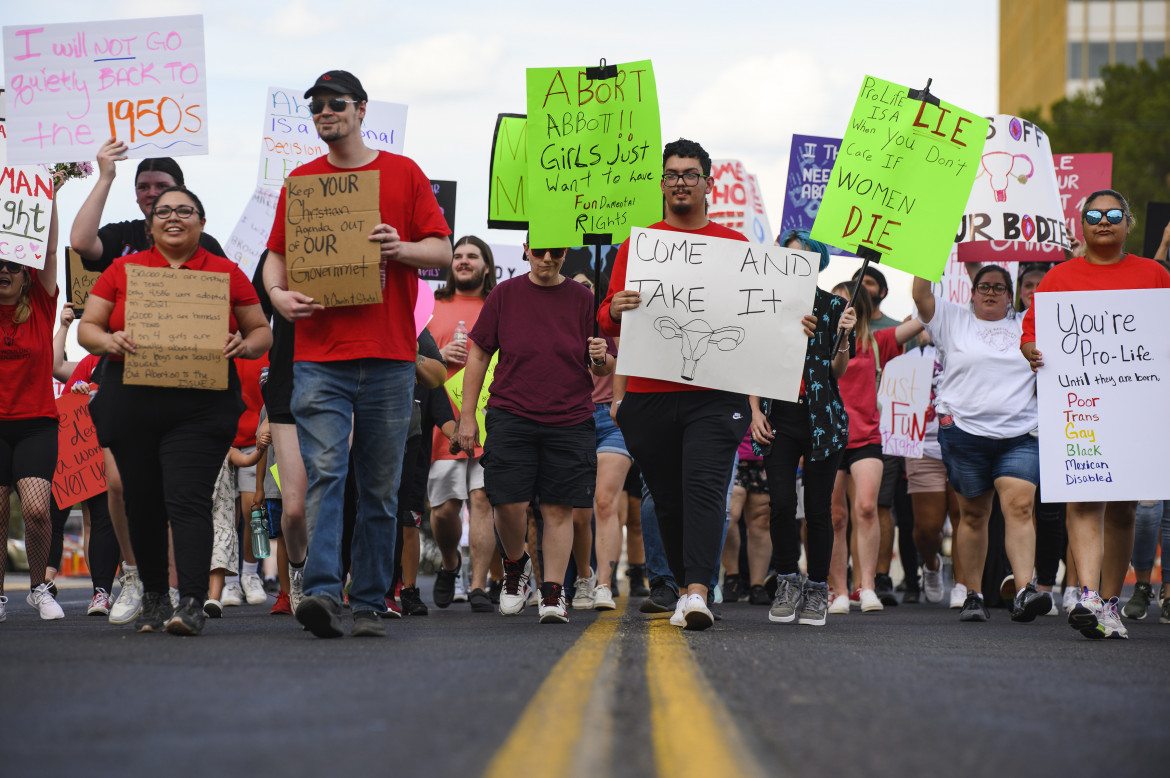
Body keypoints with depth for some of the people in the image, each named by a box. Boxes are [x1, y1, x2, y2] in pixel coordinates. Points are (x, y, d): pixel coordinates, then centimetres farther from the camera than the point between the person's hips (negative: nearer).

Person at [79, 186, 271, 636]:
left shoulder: (226, 274, 9)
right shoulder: (122, 270, 11)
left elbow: (262, 333, 13)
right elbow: (87, 328, 11)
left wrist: (244, 345, -10)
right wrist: (110, 341, -11)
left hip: (200, 408, -2)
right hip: (131, 407, 2)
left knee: (188, 499, -15)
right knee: (142, 504, 7)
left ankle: (192, 604, -19)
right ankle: (153, 598, 22)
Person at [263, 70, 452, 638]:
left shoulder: (403, 174, 9)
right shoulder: (301, 181, 13)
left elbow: (443, 252, 6)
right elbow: (276, 256, 14)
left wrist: (401, 248, -14)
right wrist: (279, 294, -7)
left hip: (389, 358, 0)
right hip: (319, 359, 0)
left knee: (381, 487, 4)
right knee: (324, 473, -14)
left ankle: (369, 604, 9)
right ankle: (322, 591, -23)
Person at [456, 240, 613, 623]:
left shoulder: (582, 299, 6)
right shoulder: (504, 294, 6)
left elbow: (605, 367, 10)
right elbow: (478, 354, 9)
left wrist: (601, 359, -15)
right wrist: (467, 415, 5)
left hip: (570, 421, 0)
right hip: (511, 416, 0)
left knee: (559, 508, -2)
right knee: (508, 502, -7)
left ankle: (553, 592, 6)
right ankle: (516, 566, 21)